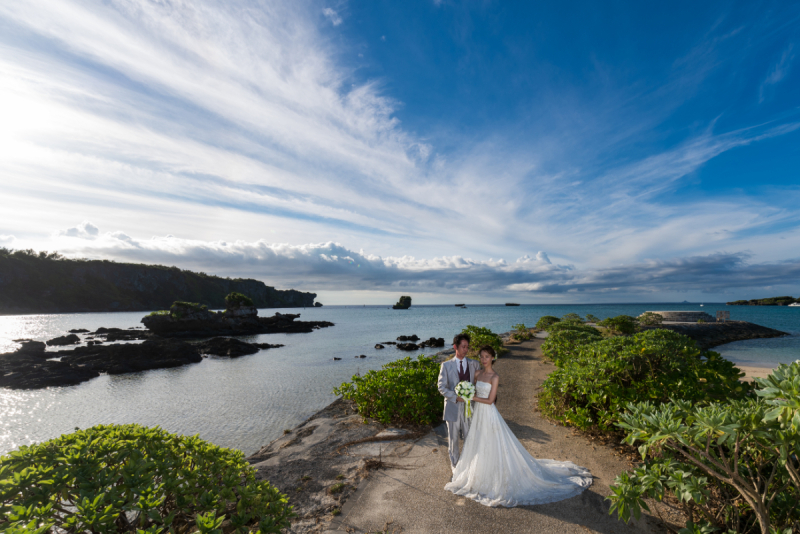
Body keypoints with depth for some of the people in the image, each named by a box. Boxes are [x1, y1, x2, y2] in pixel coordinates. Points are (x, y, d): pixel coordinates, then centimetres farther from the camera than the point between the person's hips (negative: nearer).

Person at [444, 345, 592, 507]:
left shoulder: (495, 377, -16)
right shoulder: (478, 375, 3)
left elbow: (490, 400, -19)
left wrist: (471, 397, -17)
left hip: (489, 415, -7)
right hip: (478, 414, 7)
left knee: (493, 448, 5)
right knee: (478, 447, 18)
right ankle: (481, 477, 38)